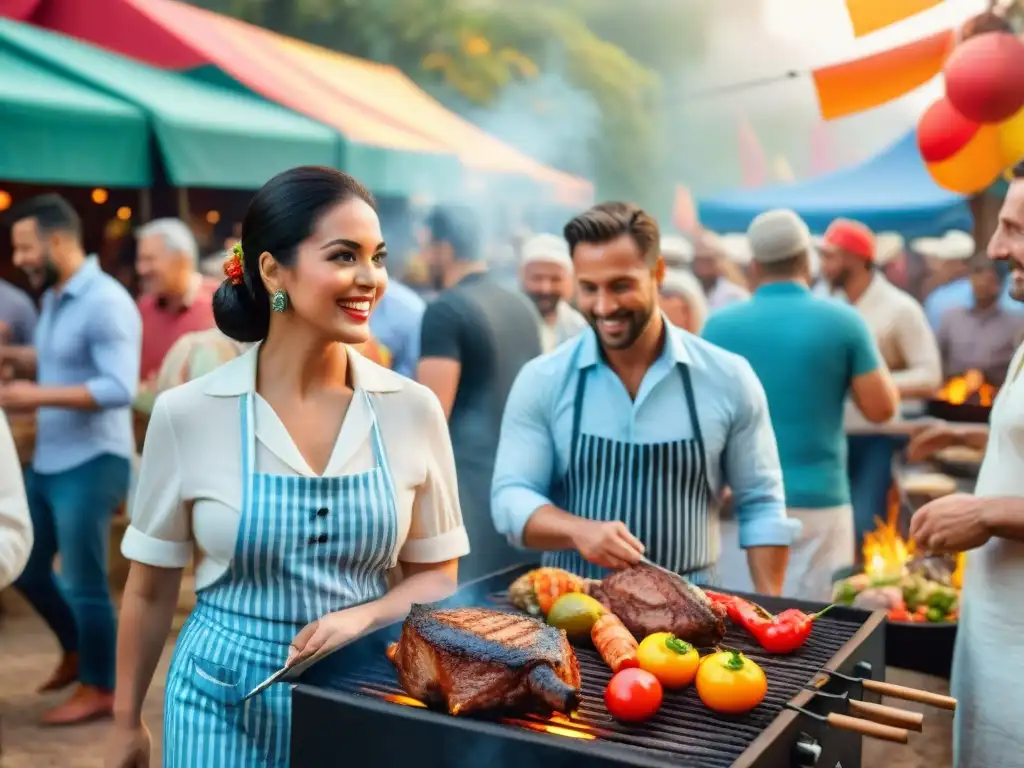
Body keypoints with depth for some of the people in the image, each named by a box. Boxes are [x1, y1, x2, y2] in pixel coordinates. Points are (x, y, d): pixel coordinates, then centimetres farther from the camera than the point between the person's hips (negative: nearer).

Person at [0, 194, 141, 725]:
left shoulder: (105, 302, -18)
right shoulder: (54, 298, 11)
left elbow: (119, 388, -26)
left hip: (92, 464, -9)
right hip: (48, 462, 9)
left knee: (84, 583, 1)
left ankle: (99, 689, 19)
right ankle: (76, 650, 40)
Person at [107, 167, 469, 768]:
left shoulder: (414, 409, -8)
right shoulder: (188, 413, -11)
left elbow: (436, 575, 1)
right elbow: (151, 589, 0)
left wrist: (360, 619, -16)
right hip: (227, 698, -2)